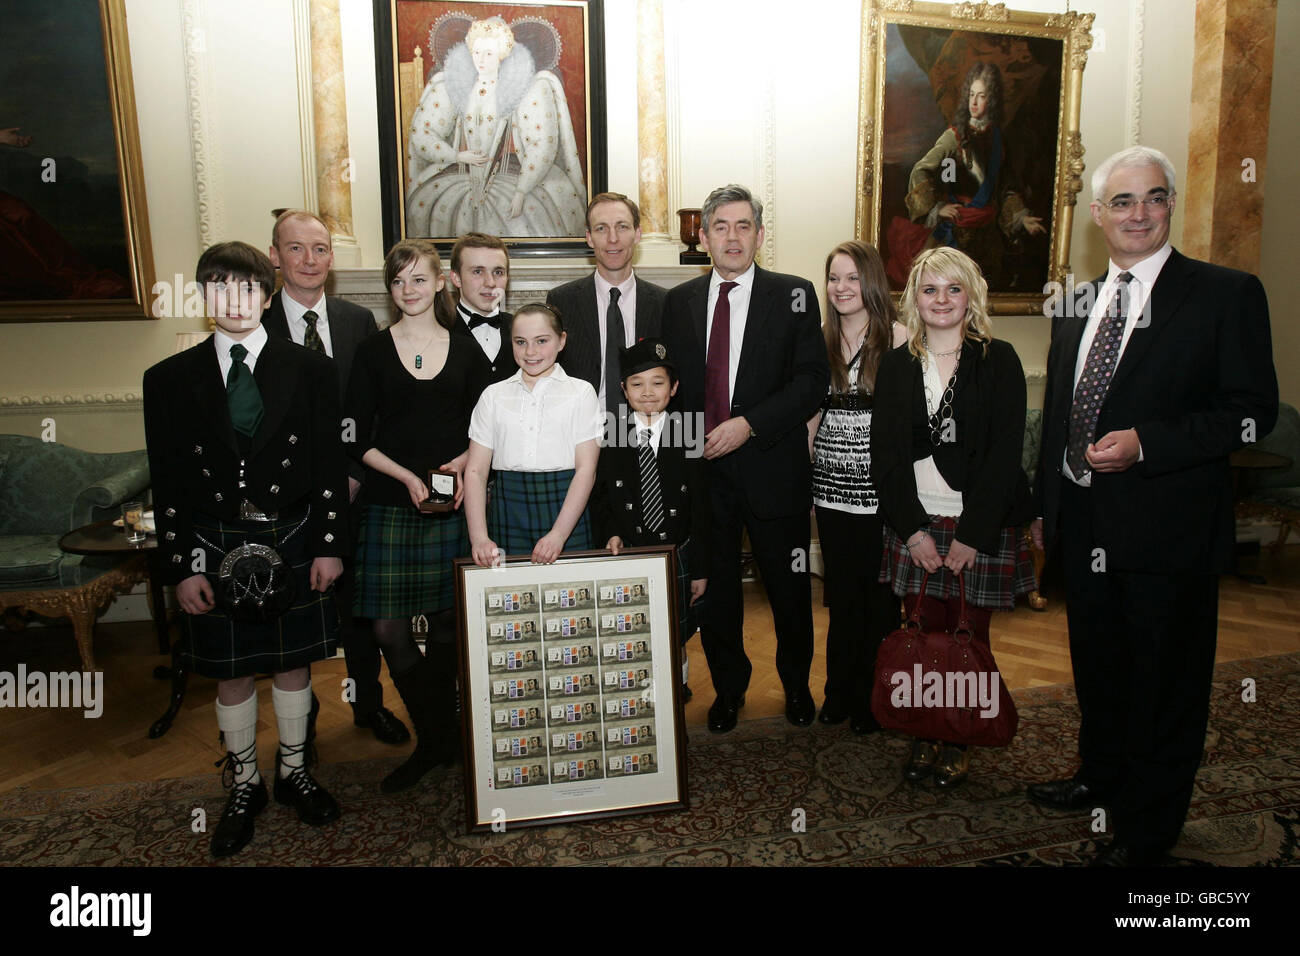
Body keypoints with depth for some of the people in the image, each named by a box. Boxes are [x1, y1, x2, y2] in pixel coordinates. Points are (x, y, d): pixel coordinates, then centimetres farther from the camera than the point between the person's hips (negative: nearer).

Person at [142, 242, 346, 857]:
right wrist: (181, 566, -4)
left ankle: (293, 771, 33)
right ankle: (244, 785, 30)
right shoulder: (170, 379, 2)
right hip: (216, 547, 1)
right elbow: (167, 481, 1)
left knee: (293, 661, 12)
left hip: (293, 542, 0)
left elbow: (330, 465, 0)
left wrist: (329, 544, -4)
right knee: (231, 672, 11)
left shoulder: (309, 370, 0)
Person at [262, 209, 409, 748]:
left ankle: (369, 705, 34)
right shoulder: (254, 326, -5)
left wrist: (355, 476, -6)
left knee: (358, 606, 15)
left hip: (350, 489, 2)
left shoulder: (360, 322, 4)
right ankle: (300, 718, 31)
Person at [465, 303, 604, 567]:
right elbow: (475, 471, 3)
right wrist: (479, 538, -9)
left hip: (566, 511, -1)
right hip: (508, 514, 2)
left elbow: (586, 469, -5)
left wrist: (558, 535, -15)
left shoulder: (580, 392, 2)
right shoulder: (494, 395, 9)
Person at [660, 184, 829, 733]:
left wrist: (748, 425, -18)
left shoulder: (794, 296, -2)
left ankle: (796, 685, 35)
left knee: (789, 588, 11)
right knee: (715, 590, 13)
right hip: (702, 471, 2)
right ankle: (728, 689, 33)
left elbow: (813, 381, -9)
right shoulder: (679, 302, 8)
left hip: (773, 468, -2)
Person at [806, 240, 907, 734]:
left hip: (878, 483, -4)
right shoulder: (820, 337, 9)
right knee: (840, 590, 12)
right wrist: (802, 467, 10)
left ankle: (873, 696, 20)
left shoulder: (897, 336, -4)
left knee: (878, 591, 4)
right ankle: (840, 692, 26)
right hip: (831, 484, 4)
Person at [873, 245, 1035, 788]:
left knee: (970, 638, 6)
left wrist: (972, 534, -13)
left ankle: (958, 742, 22)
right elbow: (885, 453, 3)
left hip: (980, 524, -1)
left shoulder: (998, 361, 0)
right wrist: (912, 529, -6)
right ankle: (927, 736, 20)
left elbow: (1005, 452, -7)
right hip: (915, 524, 2)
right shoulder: (897, 366, 7)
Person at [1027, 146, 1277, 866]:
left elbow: (1253, 410, -11)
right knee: (1096, 664, 21)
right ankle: (1100, 775, 43)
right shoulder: (1078, 304, 11)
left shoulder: (1226, 294, -6)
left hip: (1167, 530, -5)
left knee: (1165, 681, 8)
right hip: (1083, 526, 6)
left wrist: (1145, 442, -22)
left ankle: (1148, 827, 27)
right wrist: (1045, 503, 16)